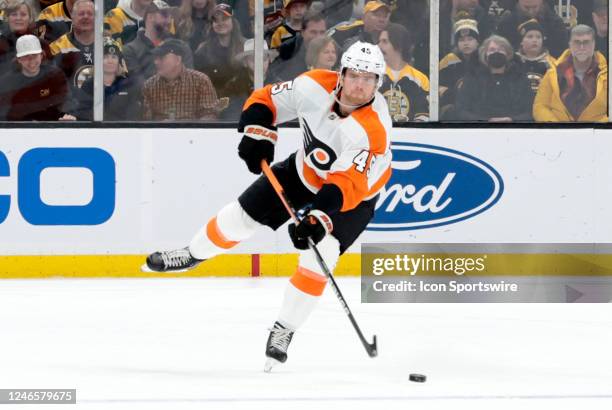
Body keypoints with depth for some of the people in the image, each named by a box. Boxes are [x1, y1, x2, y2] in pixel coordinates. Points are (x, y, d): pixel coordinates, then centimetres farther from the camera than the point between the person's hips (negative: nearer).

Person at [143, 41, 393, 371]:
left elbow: (347, 185, -42)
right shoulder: (315, 86, -25)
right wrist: (257, 133, -28)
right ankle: (192, 256, 36)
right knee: (241, 216, 7)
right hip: (304, 169, 4)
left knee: (318, 257, -20)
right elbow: (266, 100, -11)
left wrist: (320, 218, -53)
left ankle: (284, 330, -2)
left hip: (354, 194, -4)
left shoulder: (374, 129, -37)